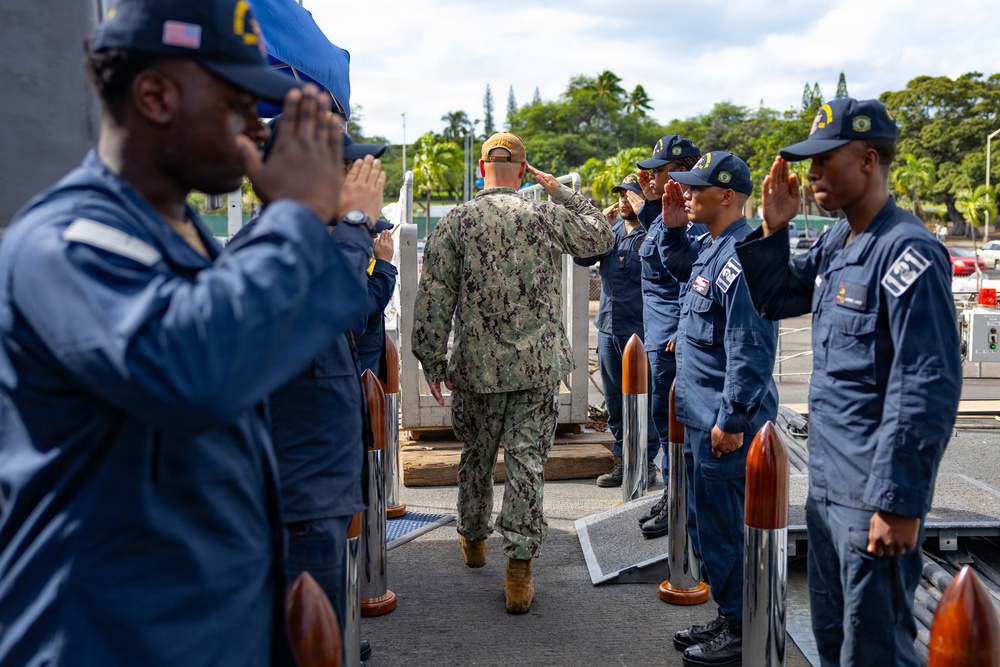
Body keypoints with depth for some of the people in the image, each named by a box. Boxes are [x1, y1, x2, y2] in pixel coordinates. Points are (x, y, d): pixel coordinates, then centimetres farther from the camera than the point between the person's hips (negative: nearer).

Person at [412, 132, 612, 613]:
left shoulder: (455, 223, -4)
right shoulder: (548, 217, -3)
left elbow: (433, 300, -5)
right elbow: (601, 237, 14)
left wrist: (433, 361, 3)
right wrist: (560, 191, 15)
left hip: (477, 366, 1)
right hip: (539, 365, 0)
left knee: (476, 457, 18)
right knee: (527, 463, 3)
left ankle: (473, 539, 39)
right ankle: (519, 569, 2)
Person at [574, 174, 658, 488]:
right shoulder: (611, 231, 12)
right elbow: (582, 257, 5)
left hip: (639, 331, -7)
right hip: (608, 328, 7)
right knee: (614, 400, 13)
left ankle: (647, 463, 12)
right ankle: (623, 461, 24)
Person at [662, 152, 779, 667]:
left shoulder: (738, 258, -21)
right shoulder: (709, 246, 10)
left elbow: (749, 350, -25)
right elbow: (679, 264, 34)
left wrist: (732, 421, -22)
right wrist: (673, 227, 15)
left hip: (727, 422, -11)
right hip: (703, 416, 11)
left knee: (726, 525, 0)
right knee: (708, 520, 19)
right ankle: (729, 619, 33)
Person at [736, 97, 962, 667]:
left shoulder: (907, 252, -19)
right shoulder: (835, 244, 8)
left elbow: (928, 388, -23)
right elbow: (775, 300, 21)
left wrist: (900, 502, -23)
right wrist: (773, 229, 5)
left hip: (874, 494, -9)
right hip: (826, 479, 9)